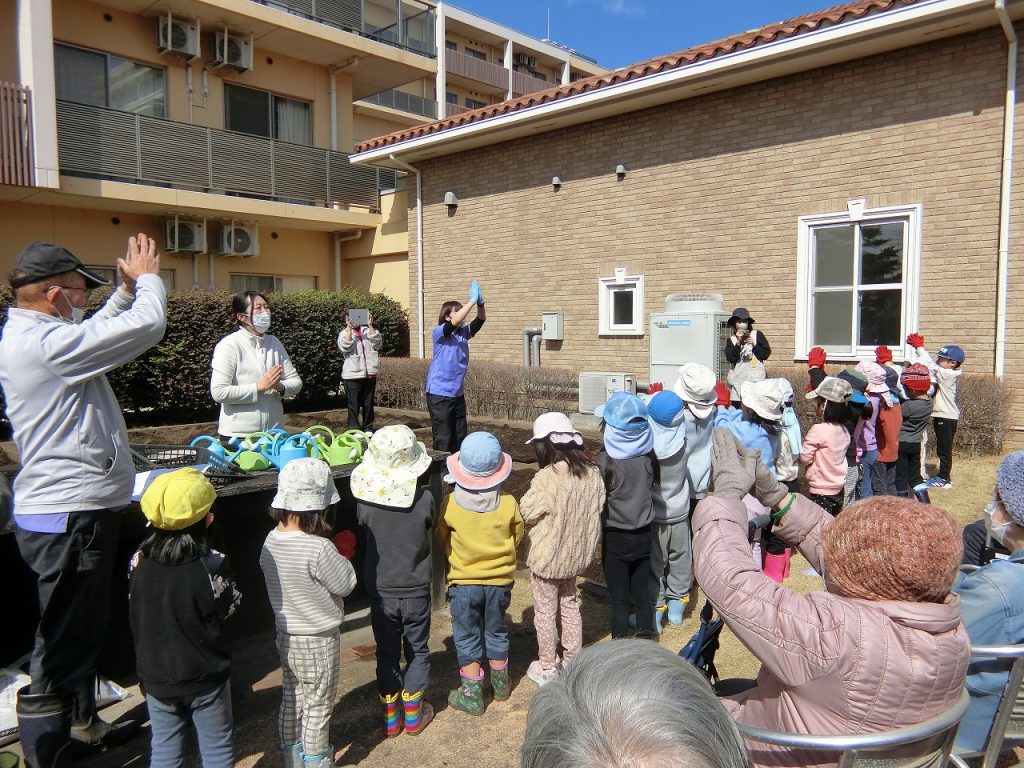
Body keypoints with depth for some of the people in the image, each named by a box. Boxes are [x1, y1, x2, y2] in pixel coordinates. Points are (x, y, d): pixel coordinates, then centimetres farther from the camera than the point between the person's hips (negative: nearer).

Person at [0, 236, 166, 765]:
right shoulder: (45, 341, -21)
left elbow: (95, 332, 26)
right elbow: (148, 325, -19)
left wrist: (128, 289, 17)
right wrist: (147, 279, -1)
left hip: (72, 509, 11)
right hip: (71, 519, -11)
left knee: (84, 631, 24)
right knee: (64, 644, 0)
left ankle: (82, 723, 41)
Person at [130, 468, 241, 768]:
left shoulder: (139, 561, -11)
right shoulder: (212, 565, -24)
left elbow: (136, 611, 3)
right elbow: (229, 607, -9)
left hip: (156, 677, 4)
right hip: (206, 678, -4)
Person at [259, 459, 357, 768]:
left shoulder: (271, 540, -9)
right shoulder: (319, 549, -31)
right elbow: (346, 585, -19)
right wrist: (341, 558, -5)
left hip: (286, 635, 7)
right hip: (318, 641, -7)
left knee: (291, 696, 23)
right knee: (318, 704, 14)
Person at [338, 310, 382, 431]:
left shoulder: (368, 331, 12)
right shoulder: (344, 333, 6)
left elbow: (377, 343, -4)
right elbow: (345, 347, -13)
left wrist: (370, 325, -8)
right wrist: (349, 328, -16)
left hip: (370, 374, 3)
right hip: (352, 375, -3)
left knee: (368, 404, 10)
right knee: (354, 405, 0)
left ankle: (368, 428, 19)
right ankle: (354, 430, 6)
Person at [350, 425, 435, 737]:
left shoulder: (364, 500, -17)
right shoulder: (424, 499, -19)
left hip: (380, 591, 1)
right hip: (415, 591, -1)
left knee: (386, 653, 18)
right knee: (417, 651, 18)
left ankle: (391, 717, 29)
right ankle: (413, 715, 28)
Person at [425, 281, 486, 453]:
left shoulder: (464, 333, 6)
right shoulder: (439, 333, -11)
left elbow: (480, 320, -5)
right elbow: (456, 321, -28)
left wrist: (480, 302, -22)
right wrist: (472, 300, -26)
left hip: (457, 393, 7)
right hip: (439, 394, -7)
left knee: (460, 437, 13)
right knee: (443, 438, -2)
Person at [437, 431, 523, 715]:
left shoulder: (450, 503, -18)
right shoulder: (508, 503, -16)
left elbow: (442, 538, -2)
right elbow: (517, 536, 0)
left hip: (463, 582, -2)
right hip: (500, 580, 2)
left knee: (467, 637, 13)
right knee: (497, 632, 21)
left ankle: (472, 694, 18)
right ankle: (500, 683, 36)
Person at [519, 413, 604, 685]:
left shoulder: (547, 478, -28)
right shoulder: (591, 471, -8)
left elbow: (525, 513, -19)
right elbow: (597, 509, 1)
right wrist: (588, 544, 12)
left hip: (547, 557, -6)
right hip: (577, 553, 6)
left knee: (545, 613, 13)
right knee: (569, 605, 25)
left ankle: (547, 668, 27)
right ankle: (573, 660, 37)